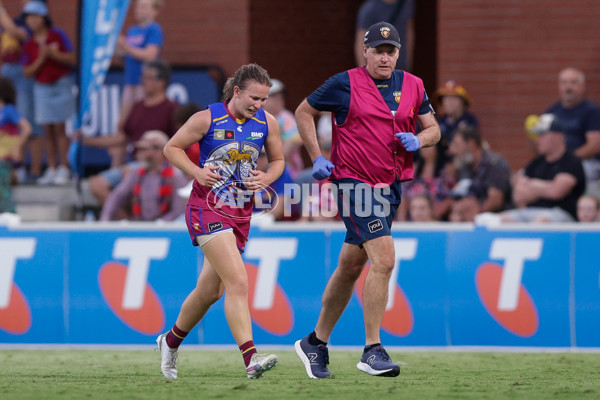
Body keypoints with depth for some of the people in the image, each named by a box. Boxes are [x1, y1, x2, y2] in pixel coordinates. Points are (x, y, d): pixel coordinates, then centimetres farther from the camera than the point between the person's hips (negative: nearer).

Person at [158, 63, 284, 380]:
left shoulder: (267, 123, 4)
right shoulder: (208, 118, -9)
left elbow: (278, 160, 17)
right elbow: (172, 148, 0)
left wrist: (267, 178, -5)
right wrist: (196, 172, -16)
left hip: (240, 213, 6)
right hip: (207, 209, -6)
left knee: (210, 291, 15)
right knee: (238, 283, -21)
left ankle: (171, 341, 39)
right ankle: (251, 359, -27)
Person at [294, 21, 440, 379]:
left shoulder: (413, 86, 8)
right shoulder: (345, 84, -6)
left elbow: (433, 129, 16)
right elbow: (304, 112, 6)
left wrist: (419, 140, -7)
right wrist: (318, 158, -2)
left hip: (391, 185, 6)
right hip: (354, 184, -6)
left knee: (351, 267, 14)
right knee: (384, 258, -20)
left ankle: (315, 343, 28)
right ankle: (373, 351, -17)